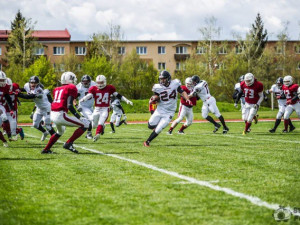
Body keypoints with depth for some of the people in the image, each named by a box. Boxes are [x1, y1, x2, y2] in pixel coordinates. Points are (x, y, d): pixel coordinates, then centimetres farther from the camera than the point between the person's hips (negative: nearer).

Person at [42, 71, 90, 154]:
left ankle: (46, 149, 40)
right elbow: (69, 106, -14)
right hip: (60, 115, -9)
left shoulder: (57, 89, 18)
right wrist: (79, 117, -12)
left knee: (60, 132, 38)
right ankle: (68, 143, -7)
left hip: (52, 115, 9)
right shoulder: (71, 88, -3)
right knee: (86, 124, -3)